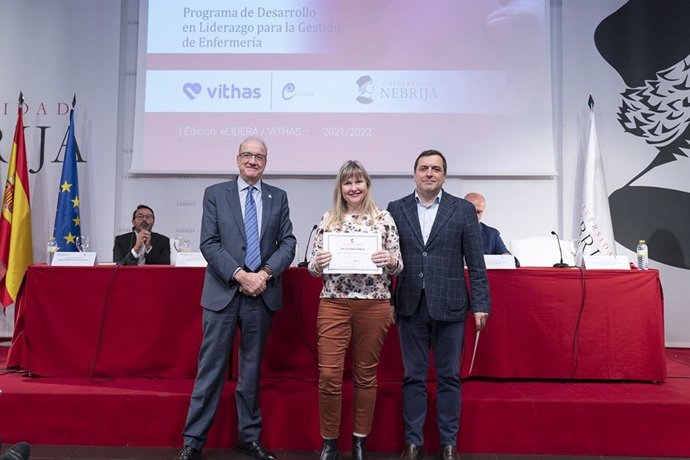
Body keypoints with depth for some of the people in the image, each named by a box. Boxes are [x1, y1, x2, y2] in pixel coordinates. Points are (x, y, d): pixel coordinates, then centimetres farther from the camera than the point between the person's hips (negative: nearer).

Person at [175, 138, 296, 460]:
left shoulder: (278, 197, 9)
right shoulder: (215, 194, 4)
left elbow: (288, 243, 4)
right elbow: (209, 243, -4)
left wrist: (266, 273, -12)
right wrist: (240, 275, -15)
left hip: (262, 295, 2)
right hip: (223, 293, -2)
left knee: (252, 369, 12)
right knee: (211, 368, 2)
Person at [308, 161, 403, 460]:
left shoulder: (384, 219, 2)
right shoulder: (328, 219, 5)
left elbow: (398, 267, 4)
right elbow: (314, 267, 8)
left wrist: (390, 260, -18)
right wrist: (318, 262, -14)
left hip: (374, 305, 0)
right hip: (333, 304, 1)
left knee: (366, 373, 10)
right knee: (328, 374, -1)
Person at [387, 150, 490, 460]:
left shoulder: (463, 210, 1)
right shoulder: (396, 209, 5)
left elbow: (476, 262, 1)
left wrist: (481, 304, -3)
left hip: (449, 306, -1)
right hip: (411, 306, 1)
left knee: (449, 376, 9)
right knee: (413, 376, 9)